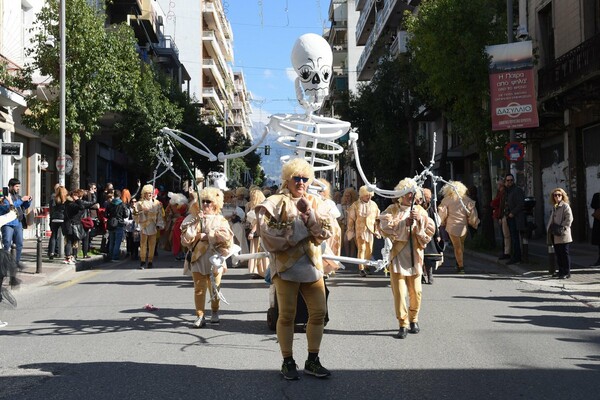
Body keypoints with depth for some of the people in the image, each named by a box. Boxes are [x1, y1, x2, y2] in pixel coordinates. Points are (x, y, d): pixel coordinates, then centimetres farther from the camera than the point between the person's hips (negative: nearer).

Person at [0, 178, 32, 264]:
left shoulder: (18, 196, 14)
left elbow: (25, 207, 25)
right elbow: (8, 206, -22)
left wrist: (28, 201, 3)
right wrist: (21, 200, -21)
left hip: (18, 223, 7)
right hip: (7, 224, -7)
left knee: (19, 244, 8)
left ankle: (17, 262, 17)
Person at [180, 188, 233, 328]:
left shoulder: (220, 220, 4)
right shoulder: (194, 219, 8)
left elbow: (227, 236, -12)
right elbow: (185, 238, 0)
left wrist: (208, 234, -12)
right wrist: (198, 236, -15)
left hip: (214, 259, -1)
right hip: (198, 258, 1)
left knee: (215, 287, 7)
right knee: (199, 288, -3)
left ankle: (214, 313, 24)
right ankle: (200, 316, -1)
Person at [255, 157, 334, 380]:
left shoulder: (315, 203, 12)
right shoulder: (275, 203, 0)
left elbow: (326, 232, 1)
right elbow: (269, 234, -12)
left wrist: (309, 213, -12)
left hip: (312, 265, 4)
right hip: (286, 265, -4)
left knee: (319, 312, 4)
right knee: (287, 314, -1)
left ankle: (312, 361, 16)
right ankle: (288, 362, 10)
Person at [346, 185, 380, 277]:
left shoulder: (374, 205, 6)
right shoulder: (355, 205, -2)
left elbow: (377, 218, 12)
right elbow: (351, 219, 2)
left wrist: (376, 230, 10)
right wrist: (350, 231, 2)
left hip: (370, 230, 4)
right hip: (360, 230, -3)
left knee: (369, 250, 7)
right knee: (361, 249, -7)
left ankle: (366, 265, 23)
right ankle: (361, 268, -6)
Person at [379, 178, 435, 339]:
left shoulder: (420, 210, 12)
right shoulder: (392, 210, 4)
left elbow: (431, 228, 3)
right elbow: (385, 226, -11)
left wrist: (420, 219, -12)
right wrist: (403, 223, -16)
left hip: (414, 256, 3)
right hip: (397, 256, -3)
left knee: (416, 292, 7)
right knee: (399, 292, -6)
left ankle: (414, 320, 25)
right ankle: (403, 325, -1)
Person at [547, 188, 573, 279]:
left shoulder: (565, 206, -7)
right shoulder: (554, 207, 18)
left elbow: (569, 219, -16)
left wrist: (562, 227, -20)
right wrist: (549, 228, 13)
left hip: (563, 235, -8)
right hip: (555, 234, 8)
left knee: (564, 253, -4)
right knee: (558, 254, 12)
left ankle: (567, 272, 0)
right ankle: (561, 271, 21)